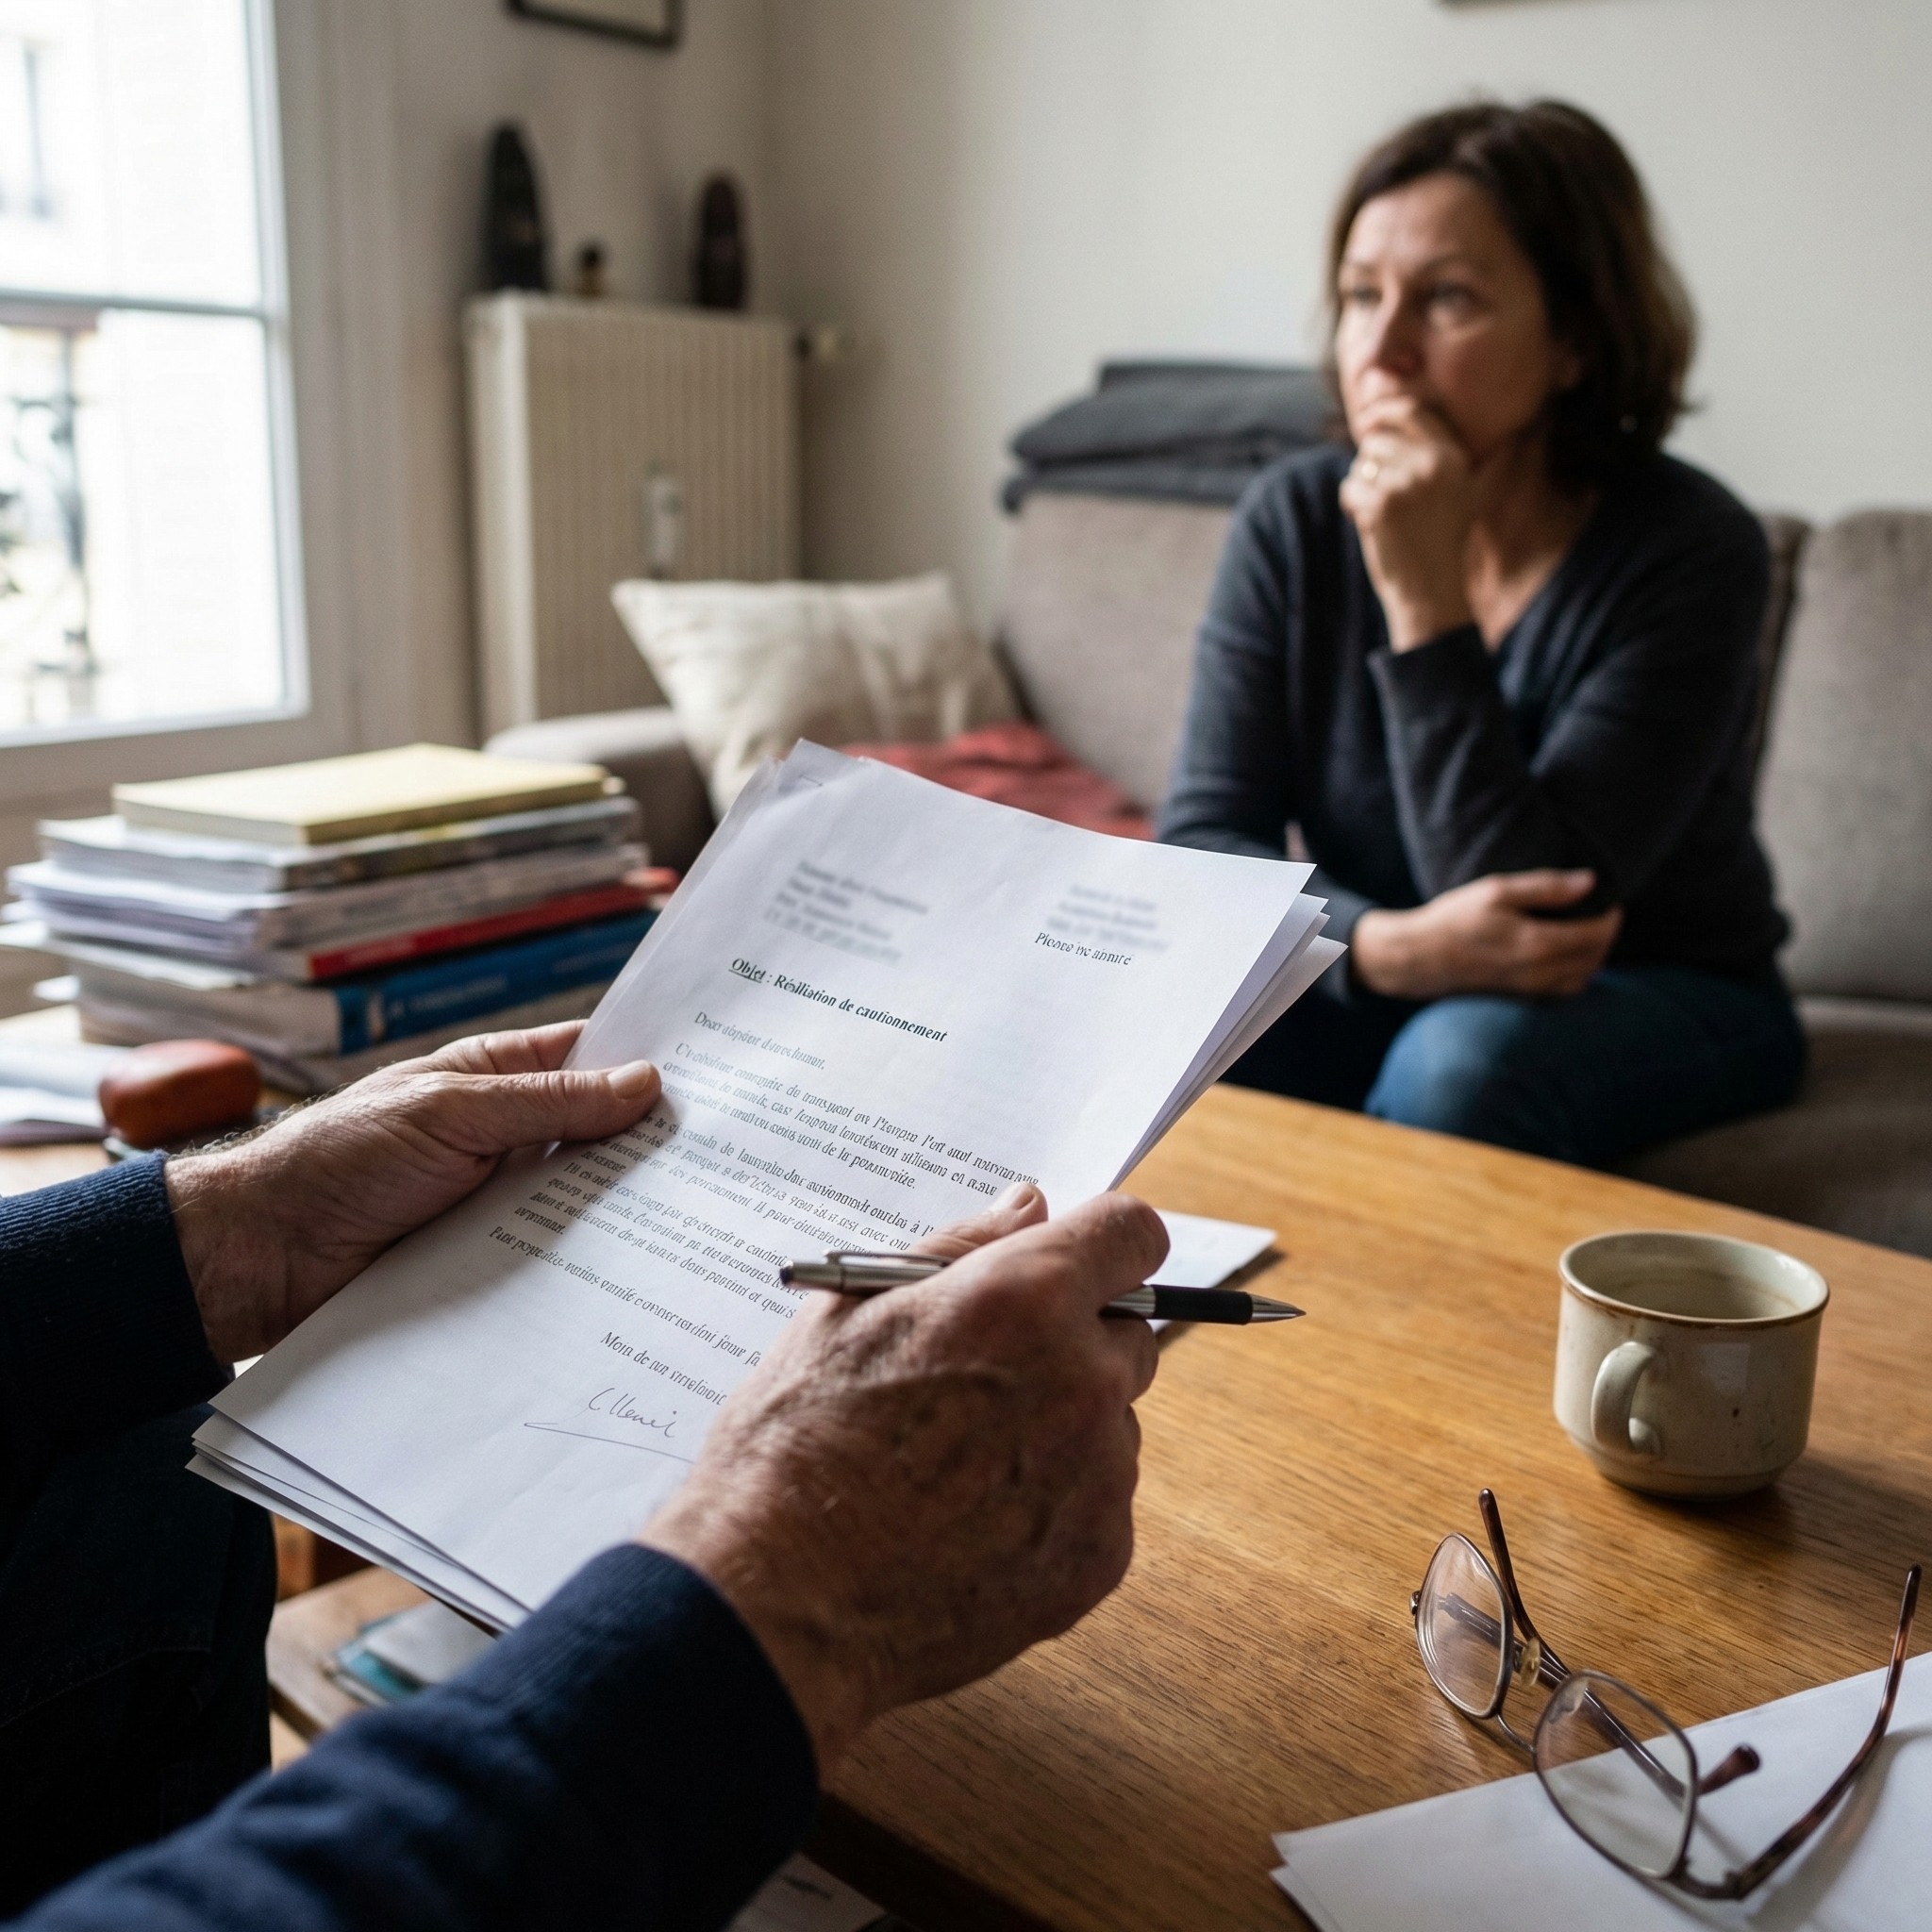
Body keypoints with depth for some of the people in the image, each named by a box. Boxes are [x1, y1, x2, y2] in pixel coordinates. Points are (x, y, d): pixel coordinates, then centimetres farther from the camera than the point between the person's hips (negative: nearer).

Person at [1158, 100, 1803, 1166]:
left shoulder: (1692, 552, -19)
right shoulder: (1294, 519, -8)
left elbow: (1531, 905, -25)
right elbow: (1201, 840, -12)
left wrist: (1425, 601, -30)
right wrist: (1386, 946, -31)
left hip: (1665, 998, -2)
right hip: (1384, 996, 3)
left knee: (1462, 1057, -34)